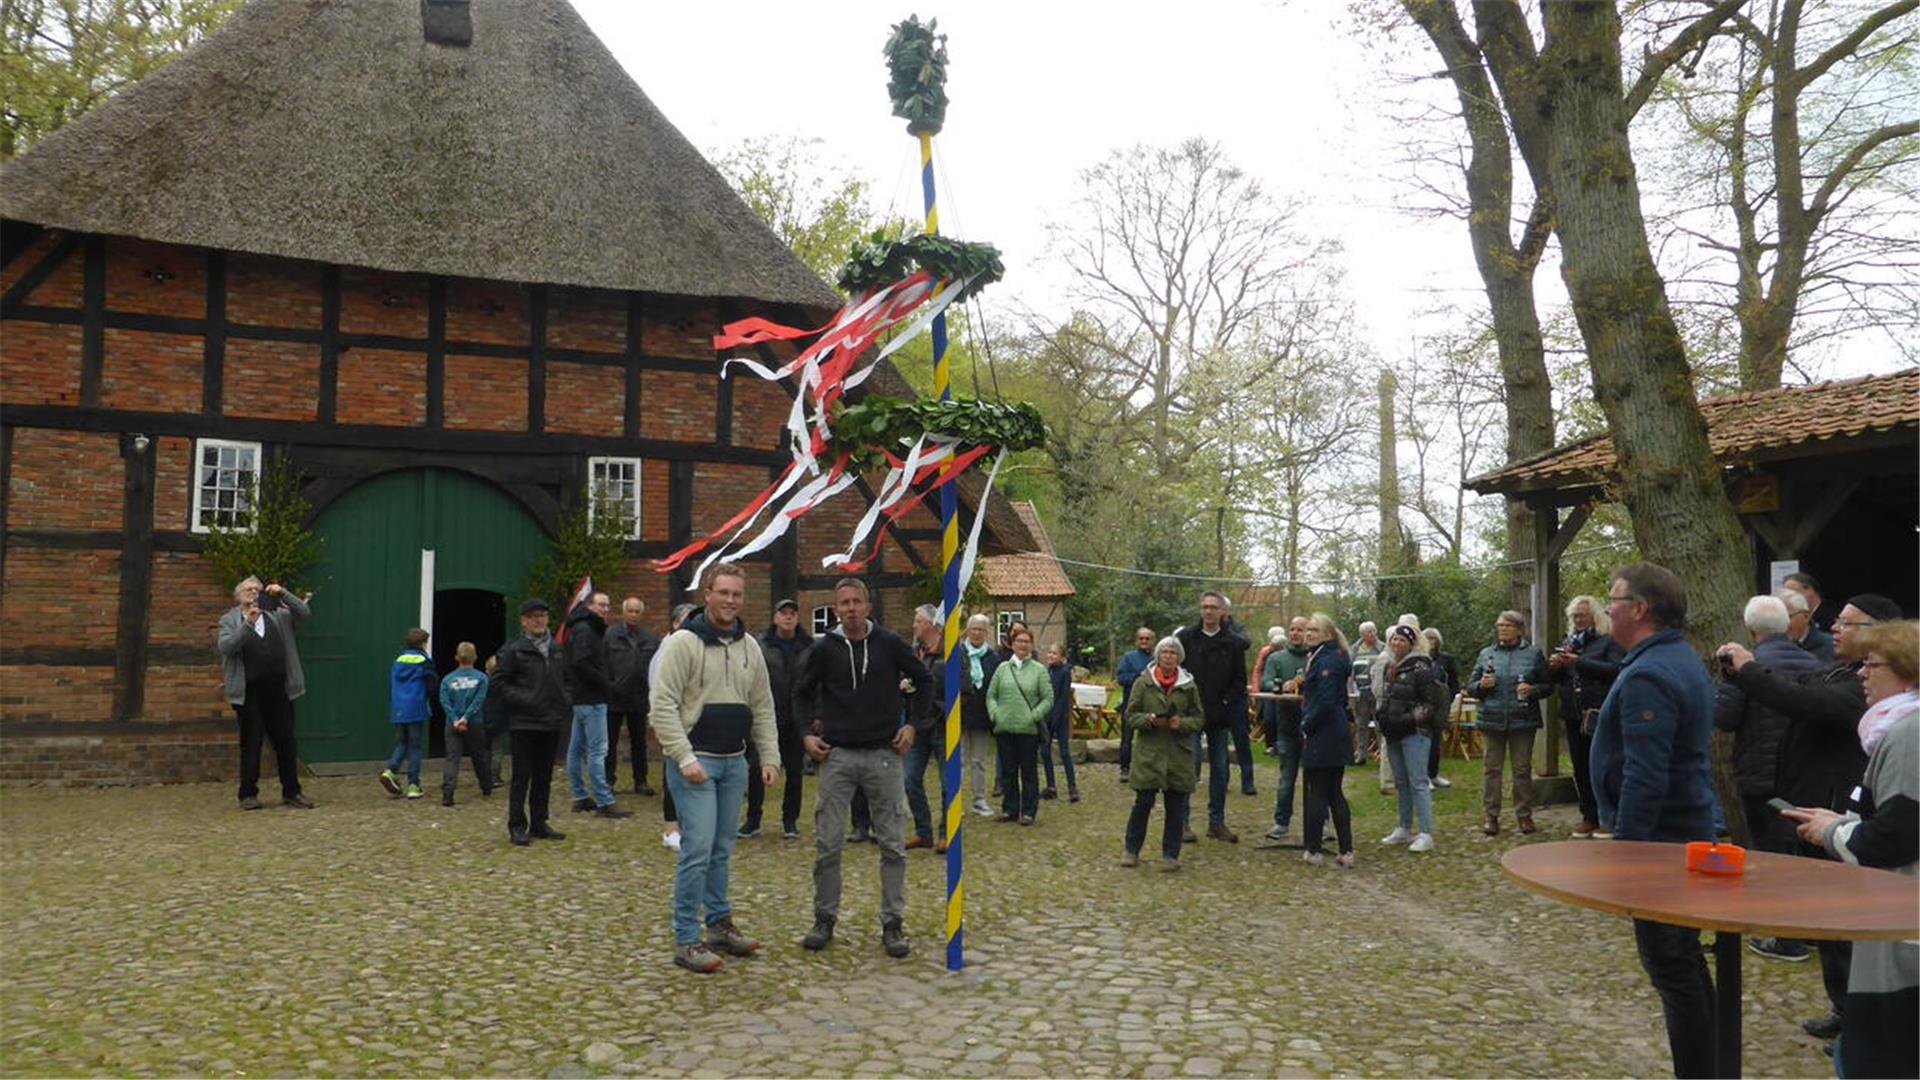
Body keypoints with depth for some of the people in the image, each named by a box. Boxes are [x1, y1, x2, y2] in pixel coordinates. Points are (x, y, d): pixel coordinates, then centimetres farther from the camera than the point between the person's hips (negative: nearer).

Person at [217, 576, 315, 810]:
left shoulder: (277, 615, 15)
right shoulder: (230, 620, 8)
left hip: (279, 689, 2)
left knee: (285, 740, 5)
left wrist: (283, 594, -8)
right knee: (251, 743, 3)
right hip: (249, 692, -2)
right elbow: (225, 647, -8)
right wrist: (248, 624, -17)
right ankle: (248, 794, 11)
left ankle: (291, 791, 11)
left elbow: (304, 613, 2)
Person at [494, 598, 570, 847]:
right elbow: (499, 683, -8)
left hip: (552, 722, 6)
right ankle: (517, 826, 5)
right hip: (524, 722, -6)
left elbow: (565, 679, 25)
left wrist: (566, 701, 8)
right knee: (522, 775, -2)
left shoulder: (555, 649, 13)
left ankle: (539, 823, 20)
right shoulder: (513, 650, -6)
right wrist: (522, 700, -17)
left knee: (544, 776, 12)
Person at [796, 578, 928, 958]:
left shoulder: (890, 644, 0)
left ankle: (893, 923, 14)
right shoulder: (824, 649, 1)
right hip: (837, 756, 0)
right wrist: (806, 735, 1)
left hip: (884, 755, 0)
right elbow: (802, 694, 14)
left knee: (893, 845, 3)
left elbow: (925, 682, 12)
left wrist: (913, 725, 4)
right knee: (827, 845, 2)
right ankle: (825, 919, 18)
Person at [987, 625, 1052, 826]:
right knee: (1009, 771, 9)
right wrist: (995, 714, -4)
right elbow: (991, 695, 11)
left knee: (1029, 772, 3)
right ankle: (1009, 809, 19)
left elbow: (1048, 699, 0)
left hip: (1029, 729, -2)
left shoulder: (1039, 670, 2)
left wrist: (1034, 716, -11)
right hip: (1004, 728, 2)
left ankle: (1028, 811, 11)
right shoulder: (1002, 668, 9)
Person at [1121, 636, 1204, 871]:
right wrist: (1150, 720, -15)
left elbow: (1199, 718, 6)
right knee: (1143, 803, 0)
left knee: (1175, 807, 5)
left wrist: (1182, 723, -13)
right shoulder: (1143, 682, 2)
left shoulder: (1189, 685, 4)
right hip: (1149, 753, -1)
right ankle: (1132, 850, 16)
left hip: (1179, 754, 1)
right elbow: (1130, 716, 3)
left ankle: (1170, 854, 17)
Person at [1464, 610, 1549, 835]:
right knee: (1491, 768, 2)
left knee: (1522, 768, 5)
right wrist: (1481, 685, -10)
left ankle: (1524, 815, 16)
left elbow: (1547, 685, 5)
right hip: (1492, 719, 1)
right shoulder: (1486, 654, 9)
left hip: (1523, 720, -1)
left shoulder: (1533, 654, 4)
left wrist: (1533, 690, -14)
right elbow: (1470, 687, 11)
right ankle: (1491, 816, 9)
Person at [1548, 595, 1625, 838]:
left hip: (1600, 715, -6)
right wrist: (1554, 666, -4)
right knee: (1580, 768, 10)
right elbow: (1558, 679, 19)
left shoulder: (1609, 641, -3)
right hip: (1574, 715, 6)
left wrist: (1580, 662, -23)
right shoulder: (1569, 642, 15)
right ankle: (1589, 817, 18)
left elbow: (1616, 670, -19)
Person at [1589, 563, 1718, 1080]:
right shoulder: (1683, 659, 11)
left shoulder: (1648, 677, -23)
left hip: (1660, 838, -11)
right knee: (1685, 957, 20)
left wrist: (1623, 848, -21)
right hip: (1690, 830, 11)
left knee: (1670, 965, -2)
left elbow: (1645, 778, -27)